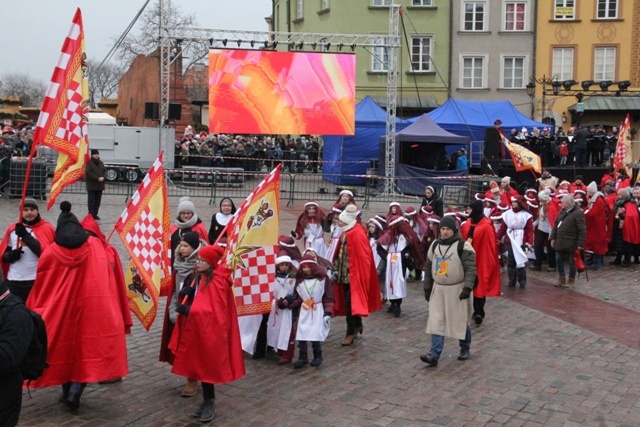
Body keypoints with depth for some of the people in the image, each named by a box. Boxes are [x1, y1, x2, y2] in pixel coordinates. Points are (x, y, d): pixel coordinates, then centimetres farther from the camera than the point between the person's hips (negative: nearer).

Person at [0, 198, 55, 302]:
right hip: (14, 281, 4)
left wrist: (26, 235, -19)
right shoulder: (13, 228, 9)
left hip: (38, 281, -4)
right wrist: (11, 255, -11)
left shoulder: (46, 228, -3)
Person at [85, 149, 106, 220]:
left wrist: (103, 177, -7)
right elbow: (88, 173, -15)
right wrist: (97, 178, -18)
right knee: (91, 200, -5)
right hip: (91, 185, -6)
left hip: (100, 185, 6)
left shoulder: (100, 163, 16)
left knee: (98, 201, 7)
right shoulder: (88, 163, -7)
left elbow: (105, 171, 15)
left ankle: (95, 214, 14)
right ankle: (91, 214, -4)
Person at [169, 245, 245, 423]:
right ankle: (207, 400, 23)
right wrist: (184, 307, -6)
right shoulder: (200, 278, 9)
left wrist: (184, 309, -18)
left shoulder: (217, 281, -17)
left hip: (209, 329, -8)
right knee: (200, 365, 12)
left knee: (207, 366, -1)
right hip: (197, 328, 8)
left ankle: (210, 402, 11)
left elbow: (212, 310, -22)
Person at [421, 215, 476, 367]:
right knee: (436, 323, -2)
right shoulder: (435, 245, 7)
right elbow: (428, 267, 14)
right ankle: (434, 354, -5)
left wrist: (467, 287, -24)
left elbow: (470, 268, -15)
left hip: (457, 290, -4)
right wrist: (427, 288, 13)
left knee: (461, 321, 9)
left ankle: (465, 350, 30)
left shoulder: (463, 246, -11)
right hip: (438, 290, 4)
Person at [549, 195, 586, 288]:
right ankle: (561, 278, 25)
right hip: (560, 242, 7)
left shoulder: (578, 213, -13)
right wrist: (553, 238, 9)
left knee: (571, 262, 5)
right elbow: (555, 225, 17)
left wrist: (580, 244, -18)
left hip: (571, 243, -7)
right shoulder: (562, 212, 12)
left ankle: (571, 280, 18)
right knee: (559, 260, 10)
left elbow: (582, 230, -15)